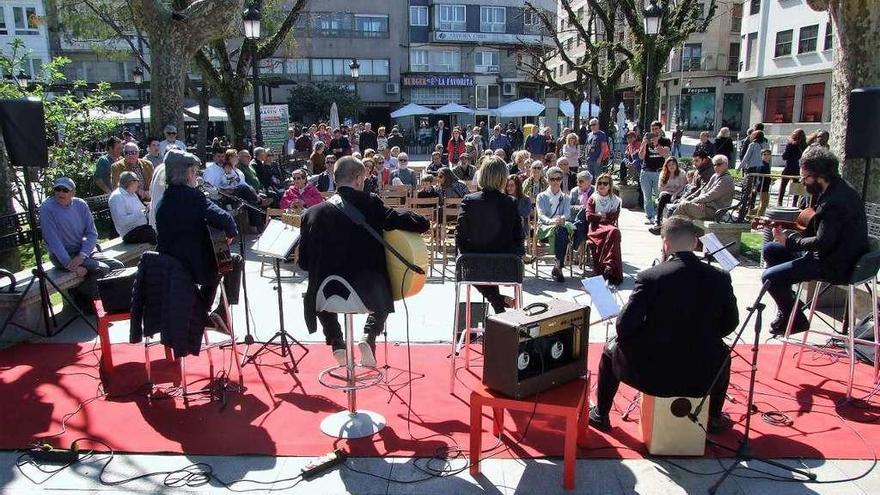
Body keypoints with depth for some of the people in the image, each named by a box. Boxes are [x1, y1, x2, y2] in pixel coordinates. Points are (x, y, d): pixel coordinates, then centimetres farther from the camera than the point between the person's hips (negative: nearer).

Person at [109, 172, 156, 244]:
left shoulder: (132, 194, 18)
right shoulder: (116, 197, -10)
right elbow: (121, 221, -21)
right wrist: (140, 213, -20)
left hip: (143, 227, 9)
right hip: (130, 233, -9)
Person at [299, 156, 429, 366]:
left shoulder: (314, 213, -2)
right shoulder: (372, 205, -8)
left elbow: (304, 261, 5)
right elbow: (421, 223, -11)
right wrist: (423, 222, 12)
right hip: (368, 292, -1)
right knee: (383, 292, 34)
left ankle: (337, 344, 19)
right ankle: (368, 337, 8)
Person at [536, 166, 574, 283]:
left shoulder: (565, 198, 20)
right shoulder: (542, 196, 13)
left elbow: (567, 213, 2)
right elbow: (541, 215, -3)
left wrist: (562, 219, -24)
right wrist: (552, 221, -26)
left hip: (561, 226, 2)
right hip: (544, 228, -2)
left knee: (563, 229, -37)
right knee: (560, 230, -36)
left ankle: (558, 266, -41)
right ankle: (559, 265, -40)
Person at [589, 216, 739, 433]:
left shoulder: (649, 277, -17)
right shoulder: (720, 278, -7)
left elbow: (624, 327, -14)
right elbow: (730, 323, 6)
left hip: (650, 373, -3)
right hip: (702, 377, 3)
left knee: (611, 349, 26)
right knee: (723, 352, 36)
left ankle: (600, 415, 37)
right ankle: (714, 419, 45)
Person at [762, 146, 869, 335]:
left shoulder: (836, 201, -27)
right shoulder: (838, 189, 5)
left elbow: (822, 243, -28)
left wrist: (788, 242, -16)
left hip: (836, 265, -11)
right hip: (834, 253, 11)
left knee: (769, 277, -17)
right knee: (770, 249, 14)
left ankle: (796, 320, 6)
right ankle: (787, 305, 20)